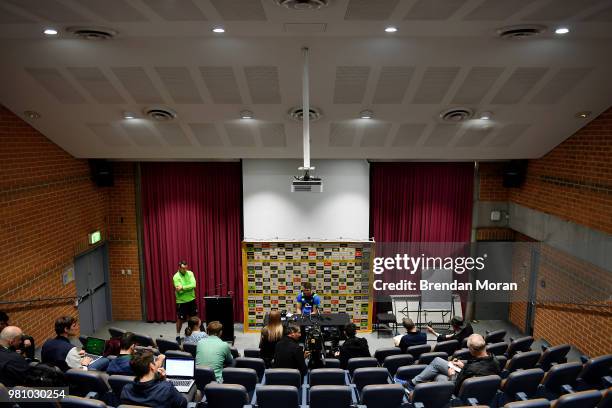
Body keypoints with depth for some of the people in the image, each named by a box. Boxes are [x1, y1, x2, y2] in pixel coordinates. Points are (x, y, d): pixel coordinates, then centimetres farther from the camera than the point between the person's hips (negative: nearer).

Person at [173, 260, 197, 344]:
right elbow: (179, 290, -22)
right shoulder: (176, 277, -13)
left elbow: (193, 285, -15)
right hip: (181, 301, -4)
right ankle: (178, 335, 19)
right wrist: (189, 288, -21)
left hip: (191, 300, 4)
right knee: (180, 319, 5)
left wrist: (183, 287, -24)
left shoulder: (190, 273, -2)